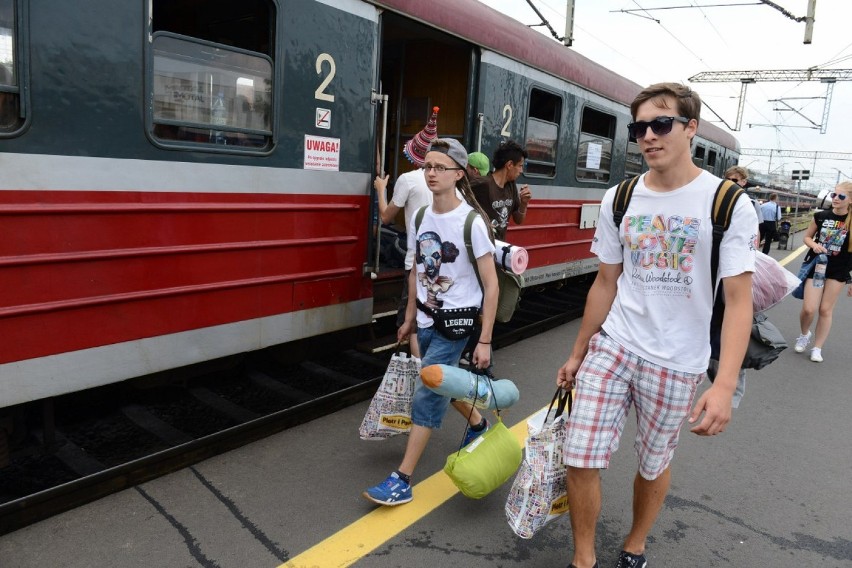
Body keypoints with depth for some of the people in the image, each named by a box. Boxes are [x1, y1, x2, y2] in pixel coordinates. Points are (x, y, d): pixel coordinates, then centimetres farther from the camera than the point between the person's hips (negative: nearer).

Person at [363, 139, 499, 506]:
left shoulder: (471, 222, -17)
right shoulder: (420, 217, 0)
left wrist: (484, 341, -15)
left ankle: (402, 481, 3)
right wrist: (410, 317, 15)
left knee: (427, 396, -7)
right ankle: (479, 425, 51)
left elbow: (491, 285, -14)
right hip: (426, 321, 7)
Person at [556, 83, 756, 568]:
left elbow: (739, 301, -12)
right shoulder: (619, 200, 1)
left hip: (677, 363, -2)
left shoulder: (728, 204, -10)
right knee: (581, 459, -2)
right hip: (611, 346, 3)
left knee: (653, 465, 14)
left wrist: (724, 386, -22)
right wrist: (577, 353, 12)